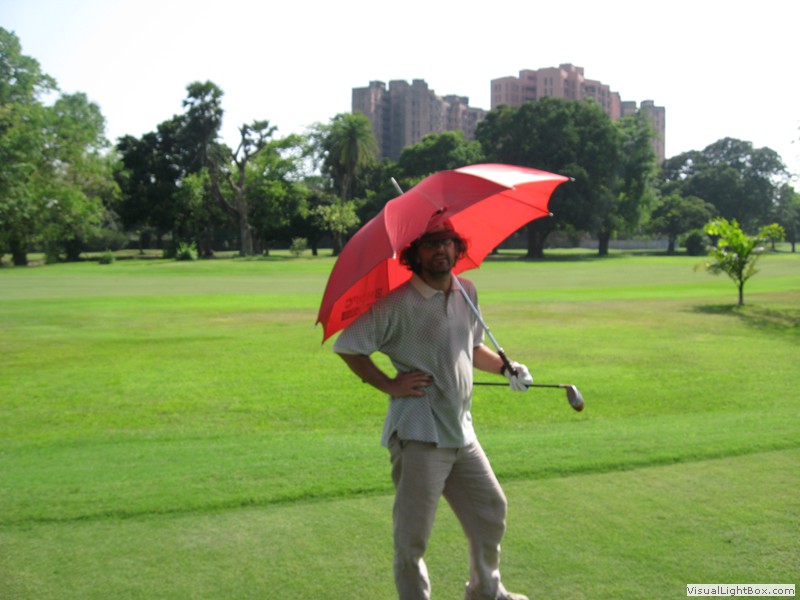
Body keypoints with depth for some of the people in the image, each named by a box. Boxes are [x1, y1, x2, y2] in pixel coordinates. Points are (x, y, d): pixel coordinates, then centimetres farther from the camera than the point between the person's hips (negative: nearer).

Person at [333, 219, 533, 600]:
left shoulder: (467, 293, 8)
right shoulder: (398, 304, -15)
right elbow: (346, 346, -11)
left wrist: (505, 368, 8)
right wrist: (389, 385, -14)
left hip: (461, 431, 8)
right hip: (418, 436, -7)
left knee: (491, 511, 20)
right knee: (412, 536, -2)